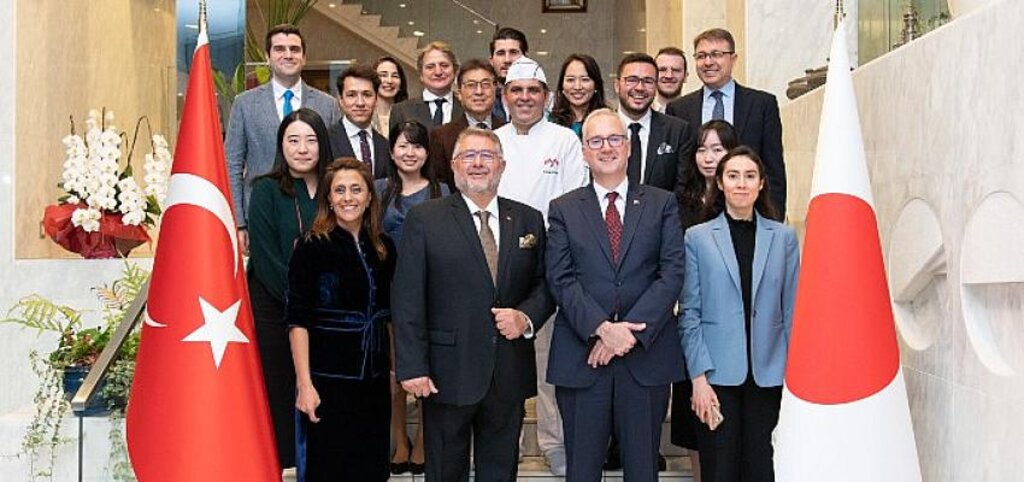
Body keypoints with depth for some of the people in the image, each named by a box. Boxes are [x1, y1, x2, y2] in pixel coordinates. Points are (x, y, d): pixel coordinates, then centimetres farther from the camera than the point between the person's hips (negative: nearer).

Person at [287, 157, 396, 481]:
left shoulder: (383, 247, 7)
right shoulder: (312, 247, -7)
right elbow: (298, 321, -10)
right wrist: (304, 384, -15)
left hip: (375, 378, 5)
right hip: (329, 378, -4)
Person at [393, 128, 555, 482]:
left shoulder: (529, 220, 8)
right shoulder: (424, 220, -2)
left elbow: (544, 284, 11)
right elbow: (407, 299, -6)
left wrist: (528, 317, -10)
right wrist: (412, 368, -13)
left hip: (510, 373, 3)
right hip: (448, 373, -3)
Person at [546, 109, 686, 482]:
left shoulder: (662, 204, 8)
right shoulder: (563, 209, 8)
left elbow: (672, 273, -2)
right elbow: (561, 280, -2)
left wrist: (631, 331, -12)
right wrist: (602, 329, -15)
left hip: (646, 355, 0)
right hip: (581, 358, 0)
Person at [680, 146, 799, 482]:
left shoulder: (783, 237, 7)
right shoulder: (698, 237, 3)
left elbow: (791, 310, 7)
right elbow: (690, 313, 0)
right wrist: (699, 378, -7)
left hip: (767, 375, 1)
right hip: (717, 374, -1)